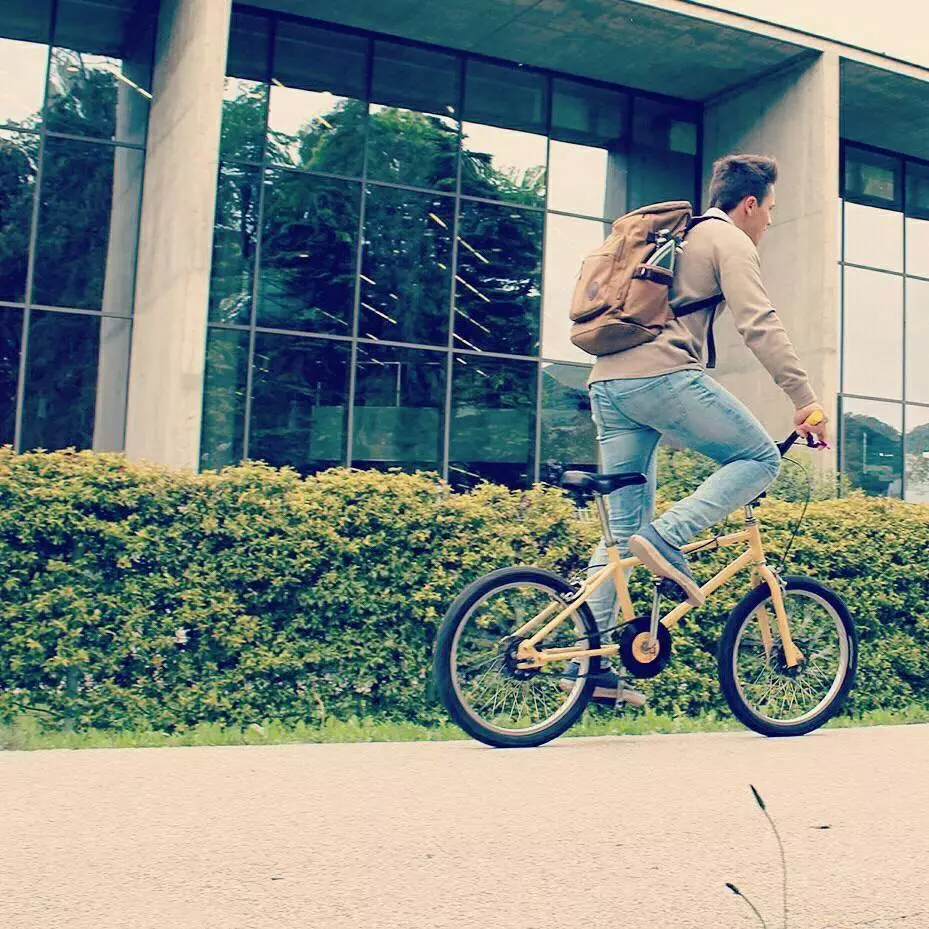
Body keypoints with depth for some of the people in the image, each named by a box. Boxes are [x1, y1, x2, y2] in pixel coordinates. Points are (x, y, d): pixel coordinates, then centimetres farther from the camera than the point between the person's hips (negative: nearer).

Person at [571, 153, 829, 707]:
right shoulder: (731, 242, 5)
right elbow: (760, 324, -9)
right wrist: (806, 400, -13)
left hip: (608, 381, 9)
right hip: (663, 374, -8)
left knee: (624, 527, 8)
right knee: (761, 459, 1)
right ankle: (668, 538, -16)